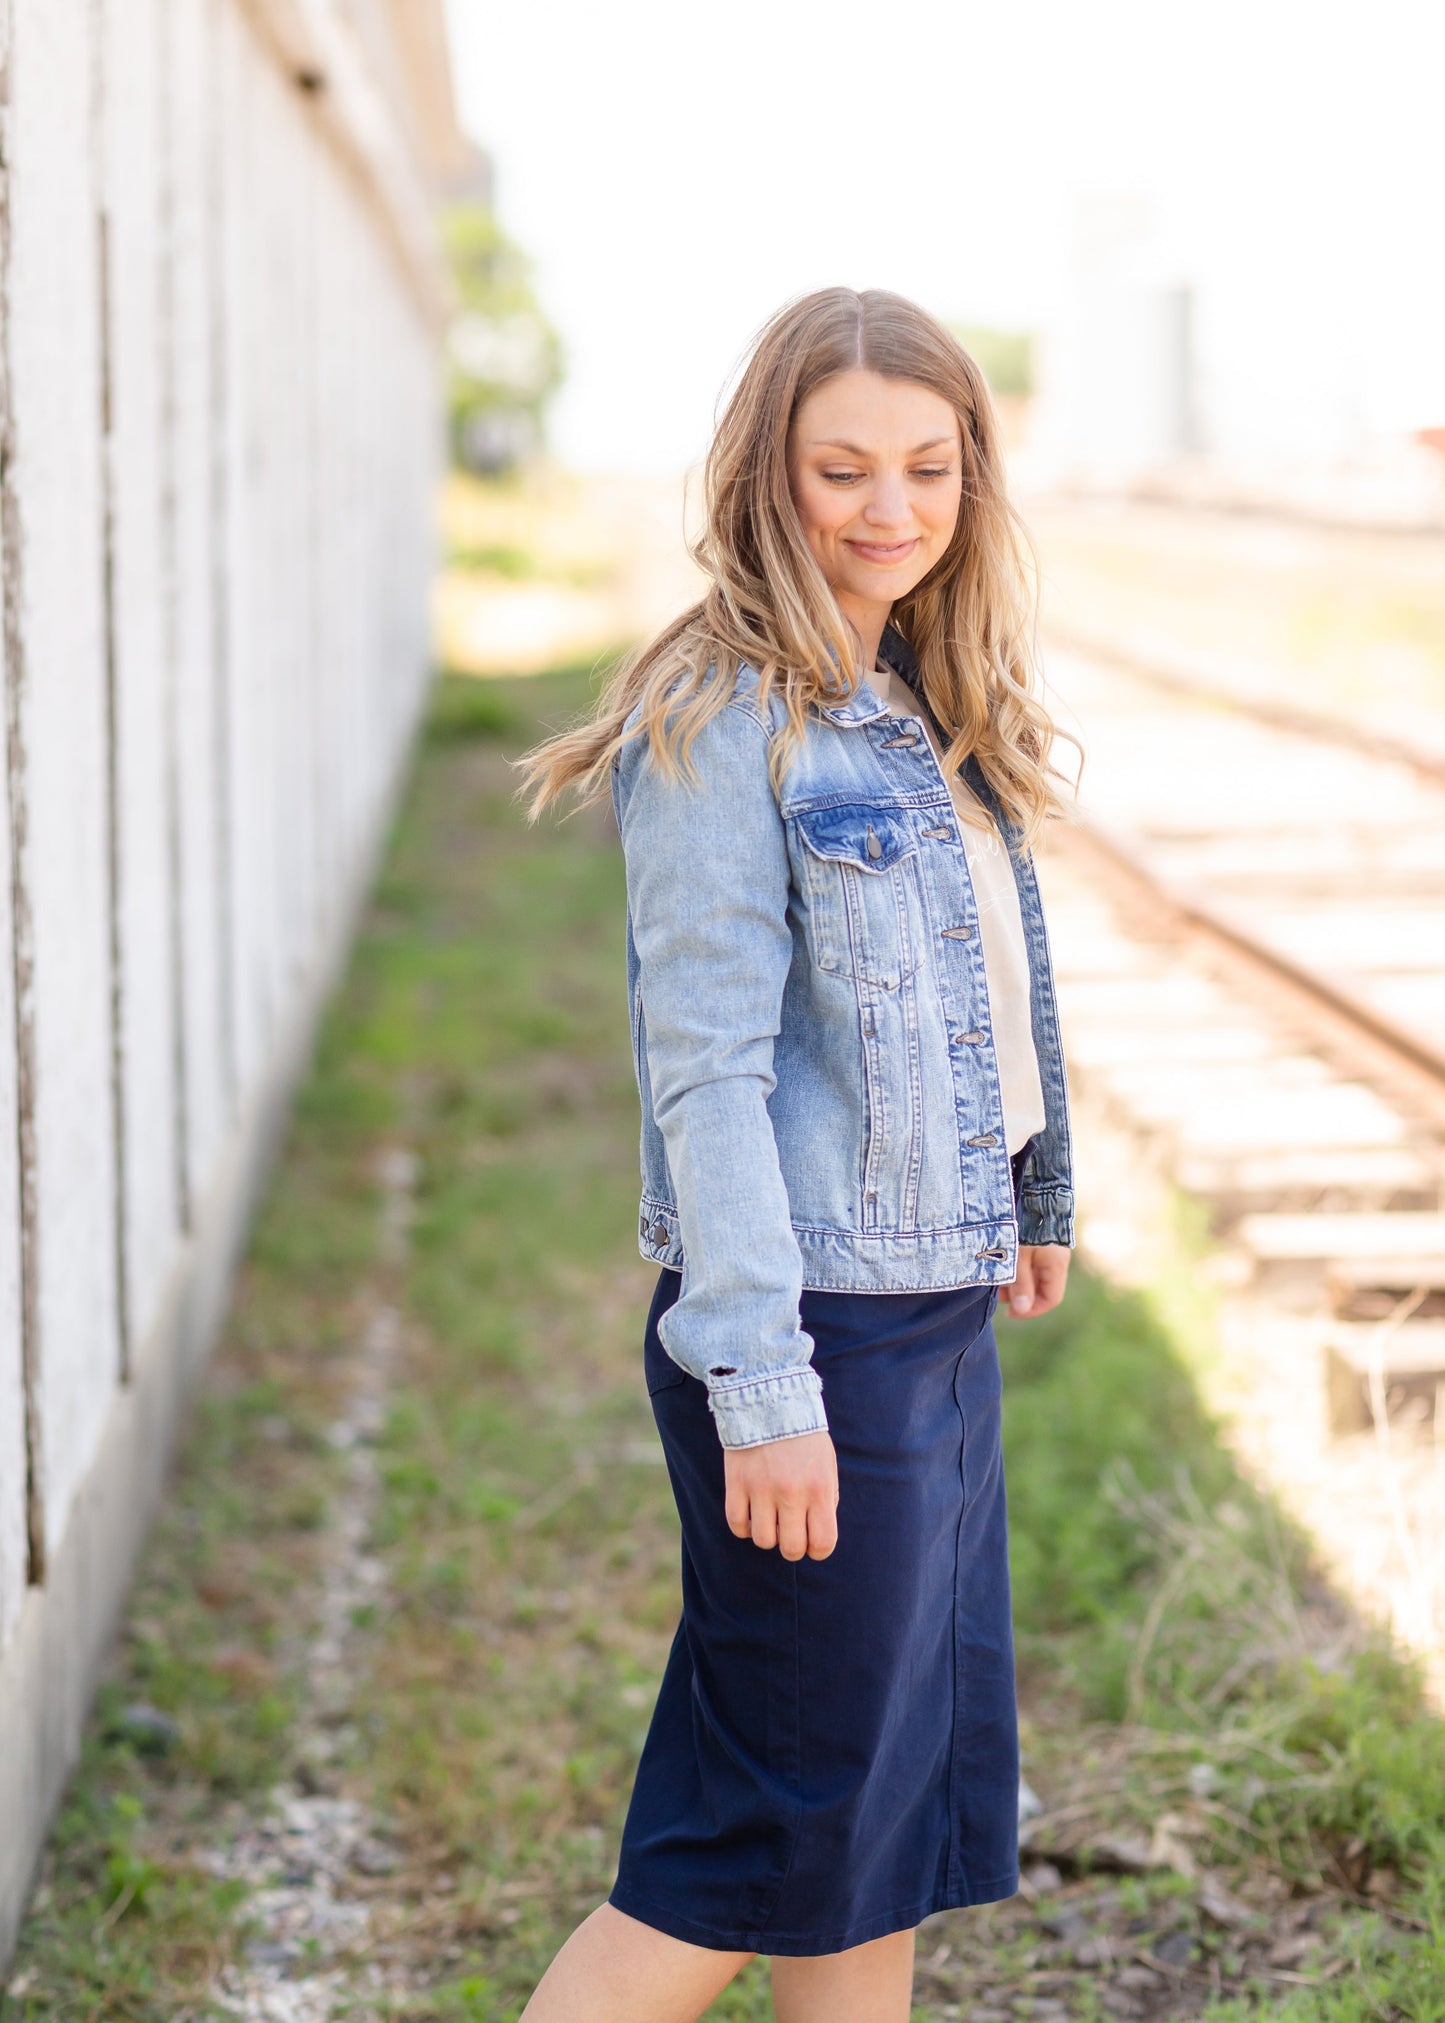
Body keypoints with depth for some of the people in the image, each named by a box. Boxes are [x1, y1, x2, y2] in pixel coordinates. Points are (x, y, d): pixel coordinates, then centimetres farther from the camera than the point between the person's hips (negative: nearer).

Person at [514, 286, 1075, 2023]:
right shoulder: (726, 723, -15)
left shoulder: (921, 712, 11)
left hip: (942, 1319, 9)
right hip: (819, 1340, -9)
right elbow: (706, 1069, -20)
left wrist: (1032, 1198, 25)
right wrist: (761, 1389, -23)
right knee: (785, 1832, -1)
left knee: (899, 1810, 15)